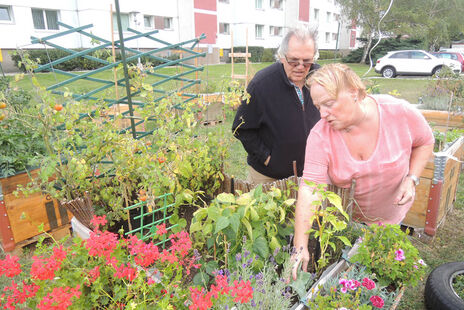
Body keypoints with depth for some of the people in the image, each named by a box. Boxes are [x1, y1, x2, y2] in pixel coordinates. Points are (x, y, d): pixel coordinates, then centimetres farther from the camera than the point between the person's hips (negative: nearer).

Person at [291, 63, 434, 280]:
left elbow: (425, 142, -2)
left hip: (391, 213, 1)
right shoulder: (320, 135, -27)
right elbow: (309, 189, -35)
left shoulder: (399, 112, -23)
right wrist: (300, 246, -41)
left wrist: (411, 179, -18)